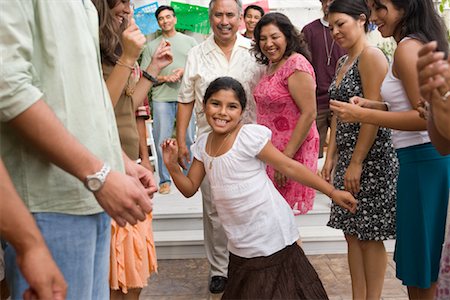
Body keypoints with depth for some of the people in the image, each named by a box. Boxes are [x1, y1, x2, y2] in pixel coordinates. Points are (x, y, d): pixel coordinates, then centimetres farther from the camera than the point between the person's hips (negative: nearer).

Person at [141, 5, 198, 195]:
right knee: (162, 140, -2)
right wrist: (165, 78, -10)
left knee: (188, 139, 2)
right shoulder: (151, 46, 12)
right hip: (161, 98, 0)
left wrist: (185, 71, -8)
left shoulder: (189, 41, 13)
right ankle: (164, 180, 7)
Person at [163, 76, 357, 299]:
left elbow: (290, 167, -12)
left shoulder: (250, 136, -16)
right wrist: (172, 166, -11)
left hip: (270, 237, -6)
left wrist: (332, 192, -10)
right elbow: (190, 189, 8)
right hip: (240, 243, 6)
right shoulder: (203, 144, 2)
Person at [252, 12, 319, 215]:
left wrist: (287, 157, -22)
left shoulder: (296, 64, -14)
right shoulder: (272, 66, 13)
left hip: (292, 152, -8)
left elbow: (309, 113, -20)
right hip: (270, 152, 8)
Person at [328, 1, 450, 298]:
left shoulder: (408, 47, -14)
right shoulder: (424, 42, 14)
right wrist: (375, 106, 10)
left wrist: (362, 115, -18)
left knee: (419, 274, 4)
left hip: (423, 160, -10)